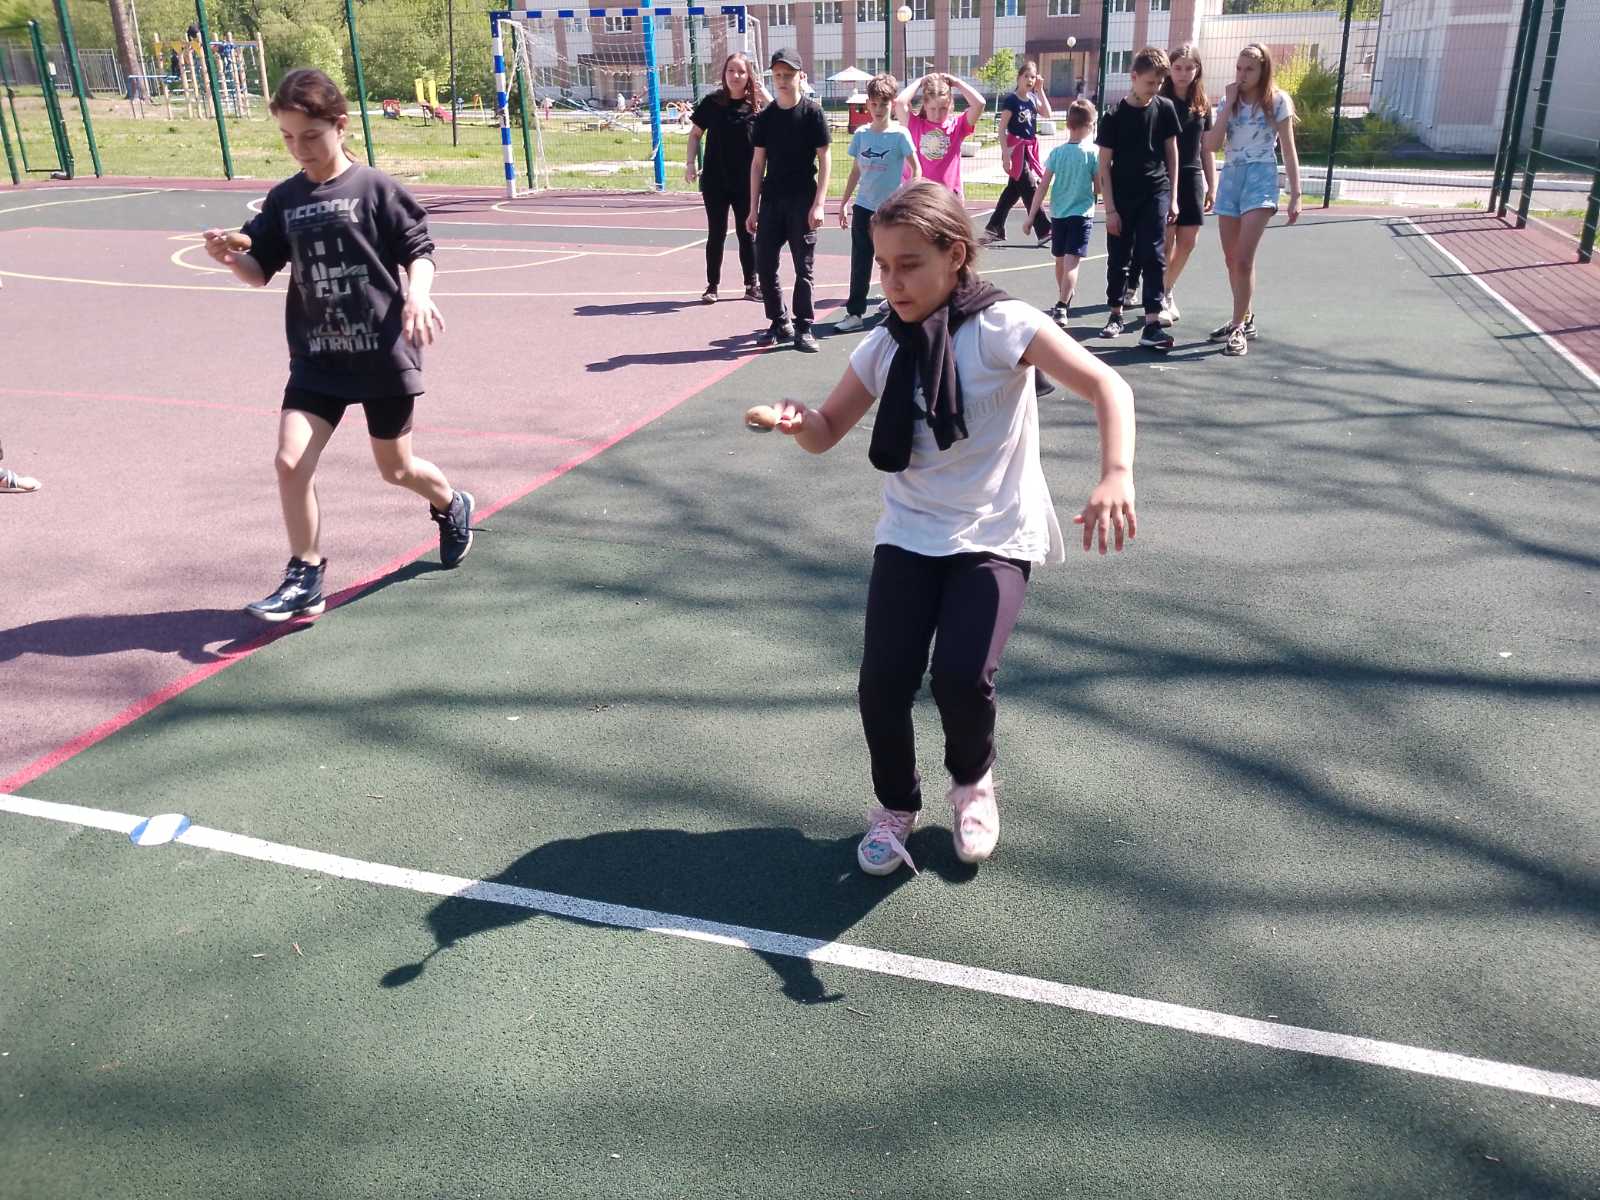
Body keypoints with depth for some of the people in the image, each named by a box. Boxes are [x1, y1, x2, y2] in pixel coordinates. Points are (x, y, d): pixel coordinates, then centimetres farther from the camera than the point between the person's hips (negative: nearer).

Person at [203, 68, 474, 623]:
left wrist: (418, 296, -23)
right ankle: (305, 578, 4)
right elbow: (260, 271, 9)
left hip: (383, 353, -3)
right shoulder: (284, 200, 5)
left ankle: (451, 505, 44)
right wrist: (230, 258, -13)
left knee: (395, 468, 11)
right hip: (317, 358, 4)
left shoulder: (375, 189, -7)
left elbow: (419, 250, -4)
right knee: (290, 462, -10)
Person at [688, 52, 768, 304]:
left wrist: (763, 92, -22)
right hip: (715, 181, 0)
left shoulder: (756, 104, -3)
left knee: (746, 234, 8)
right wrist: (691, 163, -6)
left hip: (746, 182, 0)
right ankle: (712, 285, 15)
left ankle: (751, 285, 19)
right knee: (716, 234, 6)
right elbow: (695, 133, 6)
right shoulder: (712, 102, -2)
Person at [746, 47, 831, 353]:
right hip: (772, 201, 4)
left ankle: (803, 329, 10)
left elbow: (824, 160, -4)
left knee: (804, 267, 1)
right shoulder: (764, 117, 7)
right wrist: (753, 208, 6)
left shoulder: (812, 112, -3)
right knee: (764, 265, 3)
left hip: (802, 202, -4)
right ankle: (779, 323, 18)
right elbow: (758, 163, 9)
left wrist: (818, 204, -11)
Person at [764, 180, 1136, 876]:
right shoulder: (883, 347, 3)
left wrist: (1116, 476, -37)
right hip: (909, 536, 4)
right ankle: (895, 805, 17)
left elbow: (1106, 387, -20)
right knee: (883, 681, -14)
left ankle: (973, 781, 13)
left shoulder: (1003, 326, -12)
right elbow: (827, 432, 11)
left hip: (995, 537, -3)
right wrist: (797, 422, -14)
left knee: (962, 676, -23)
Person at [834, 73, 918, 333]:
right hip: (863, 207, 3)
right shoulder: (861, 134, 4)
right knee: (860, 262, 2)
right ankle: (854, 313, 6)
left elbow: (915, 170, -4)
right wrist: (844, 203, 10)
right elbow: (856, 171, 12)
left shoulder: (899, 134, -7)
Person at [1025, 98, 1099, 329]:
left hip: (1058, 213, 4)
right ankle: (1061, 307, -23)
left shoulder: (1057, 152, -2)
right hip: (1082, 213, -4)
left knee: (1060, 259, 19)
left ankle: (1064, 300, 37)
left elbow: (1043, 186, -3)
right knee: (1072, 261, -10)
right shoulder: (1093, 152, -8)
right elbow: (1099, 187, -3)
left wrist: (1031, 215, 1)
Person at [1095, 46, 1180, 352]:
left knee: (1153, 257, -7)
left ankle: (1152, 324, -11)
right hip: (1122, 198, -1)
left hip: (1156, 194, 1)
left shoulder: (1165, 108, 1)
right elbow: (1105, 164, -4)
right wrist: (1109, 208, -8)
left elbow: (1171, 151, 9)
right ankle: (1116, 315, 24)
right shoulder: (1114, 116, -6)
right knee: (1118, 258, 7)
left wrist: (1172, 197, 5)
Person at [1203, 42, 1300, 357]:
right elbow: (1212, 145, -4)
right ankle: (1244, 319, 27)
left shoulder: (1277, 101, -1)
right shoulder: (1229, 101, 9)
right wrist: (1229, 104, -7)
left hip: (1260, 178, -5)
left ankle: (1238, 328, -11)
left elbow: (1288, 150, 0)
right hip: (1230, 178, 5)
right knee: (1231, 259, 11)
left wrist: (1296, 194, -6)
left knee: (1244, 258, -16)